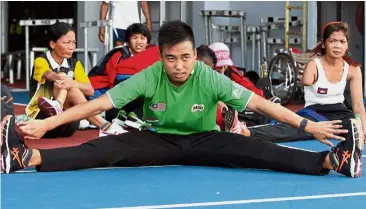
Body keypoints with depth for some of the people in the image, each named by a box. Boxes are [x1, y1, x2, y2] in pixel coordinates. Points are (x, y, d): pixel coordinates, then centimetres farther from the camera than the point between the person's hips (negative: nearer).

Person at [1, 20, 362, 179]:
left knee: (252, 150, -27)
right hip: (159, 141, 1)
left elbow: (257, 102, -20)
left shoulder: (211, 79, -20)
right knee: (106, 148, -24)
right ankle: (30, 157, -38)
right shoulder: (148, 78, -19)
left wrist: (307, 124, -26)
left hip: (202, 142, -1)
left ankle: (329, 161, -42)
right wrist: (45, 123, -24)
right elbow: (99, 103, -19)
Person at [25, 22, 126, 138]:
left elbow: (90, 90, -7)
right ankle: (105, 127, -37)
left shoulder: (74, 64, 7)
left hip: (66, 123, 4)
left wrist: (72, 84, -29)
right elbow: (50, 75, -31)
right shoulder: (41, 61, -6)